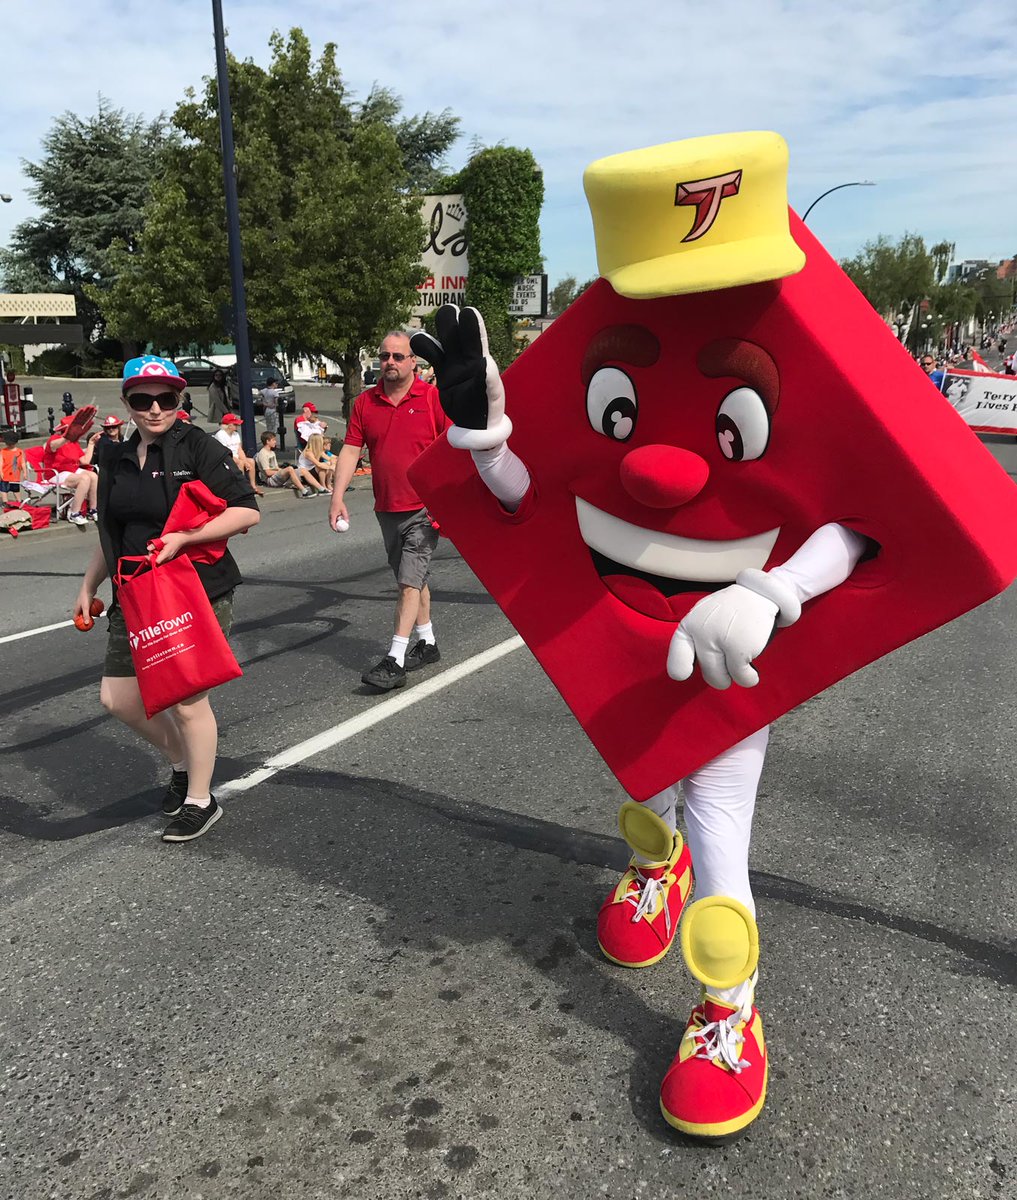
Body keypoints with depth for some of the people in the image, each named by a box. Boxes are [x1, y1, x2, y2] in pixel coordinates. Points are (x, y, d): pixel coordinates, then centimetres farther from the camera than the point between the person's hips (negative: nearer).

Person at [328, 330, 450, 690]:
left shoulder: (435, 398, -8)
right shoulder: (364, 402, 5)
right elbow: (350, 450, 3)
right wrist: (337, 496, -6)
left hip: (425, 509, -5)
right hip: (387, 509, 6)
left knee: (410, 582, -9)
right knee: (412, 579, 17)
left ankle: (395, 661, -8)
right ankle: (427, 644, 32)